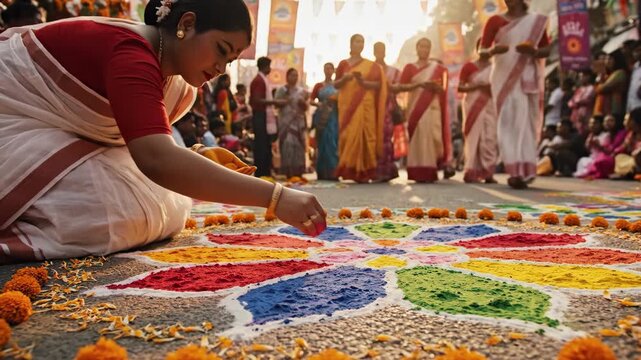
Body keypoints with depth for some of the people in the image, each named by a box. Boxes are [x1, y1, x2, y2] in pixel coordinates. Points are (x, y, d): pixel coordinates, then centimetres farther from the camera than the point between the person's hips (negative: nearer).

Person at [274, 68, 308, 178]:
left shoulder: (301, 91, 11)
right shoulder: (281, 90, 4)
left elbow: (305, 108, 9)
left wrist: (303, 102, -11)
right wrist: (284, 101, -16)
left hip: (298, 122, 3)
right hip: (285, 121, -2)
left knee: (298, 145, -1)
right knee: (287, 145, -11)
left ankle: (298, 172, 3)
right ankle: (288, 172, -7)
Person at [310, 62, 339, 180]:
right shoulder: (318, 86, 13)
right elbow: (311, 100, 8)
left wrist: (337, 99, -10)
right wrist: (318, 104, -11)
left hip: (334, 117, -1)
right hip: (322, 117, 1)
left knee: (332, 143, -8)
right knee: (322, 143, 1)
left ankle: (332, 172, -7)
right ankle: (321, 173, 5)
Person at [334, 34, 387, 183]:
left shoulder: (371, 65, 11)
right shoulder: (343, 64, 12)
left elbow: (378, 84, 2)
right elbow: (336, 85, 10)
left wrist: (363, 82, -14)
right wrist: (344, 79, -10)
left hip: (365, 105, 0)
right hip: (347, 105, 0)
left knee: (364, 134, -8)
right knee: (348, 135, -8)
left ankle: (363, 171, -7)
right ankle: (349, 169, -5)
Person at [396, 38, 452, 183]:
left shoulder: (437, 68, 14)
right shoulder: (409, 67, 12)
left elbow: (443, 90, 10)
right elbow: (401, 87, 0)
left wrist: (436, 86, -12)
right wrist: (418, 85, -13)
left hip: (432, 107, 1)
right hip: (415, 107, -1)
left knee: (433, 136, -11)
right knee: (418, 137, -8)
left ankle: (431, 172, -4)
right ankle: (419, 173, -7)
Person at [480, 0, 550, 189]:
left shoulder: (536, 21, 10)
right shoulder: (495, 21, 6)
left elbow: (547, 50, 10)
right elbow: (482, 52, 2)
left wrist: (532, 51, -12)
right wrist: (493, 50, -21)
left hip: (527, 78, 2)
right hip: (504, 78, -1)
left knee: (526, 122, -2)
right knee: (509, 121, -12)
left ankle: (524, 171, 1)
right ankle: (516, 171, -17)